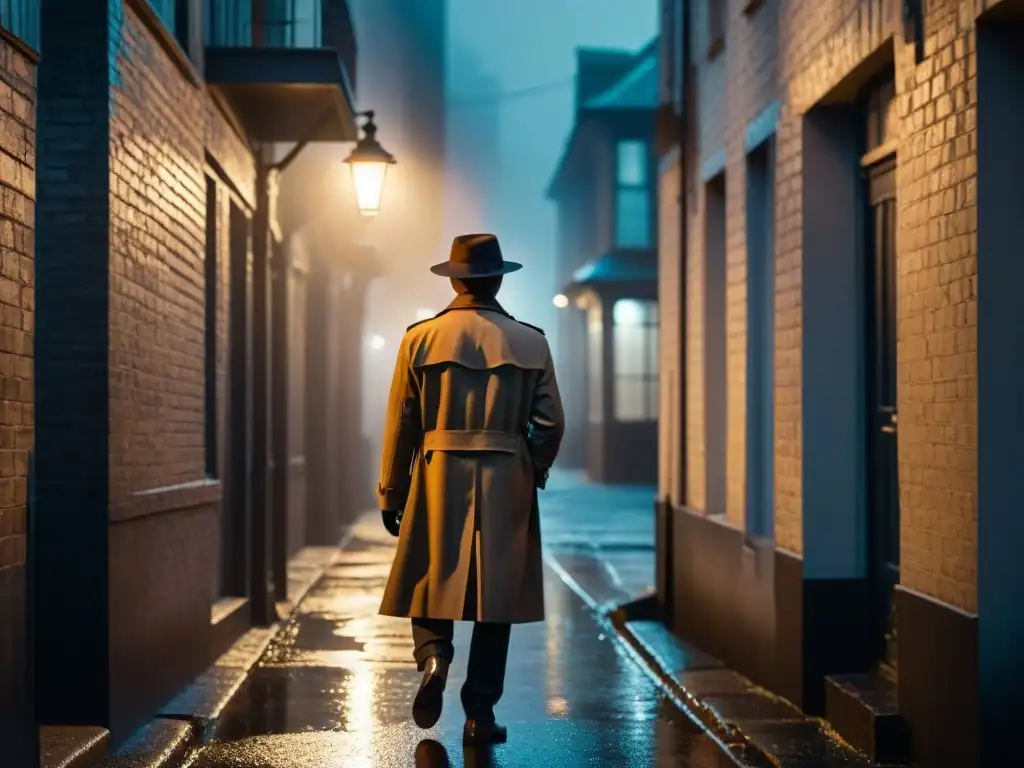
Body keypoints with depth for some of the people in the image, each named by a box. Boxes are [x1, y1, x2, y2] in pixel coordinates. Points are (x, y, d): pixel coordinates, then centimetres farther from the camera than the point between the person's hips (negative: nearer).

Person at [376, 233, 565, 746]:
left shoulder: (420, 338, 0)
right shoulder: (531, 342, 1)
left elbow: (400, 425, 1)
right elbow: (551, 423, 2)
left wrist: (391, 494, 8)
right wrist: (532, 474, 19)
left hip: (438, 478, 0)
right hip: (507, 484, 0)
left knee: (433, 583, 13)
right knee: (494, 592, 6)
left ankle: (434, 655, -16)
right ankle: (480, 714, 6)